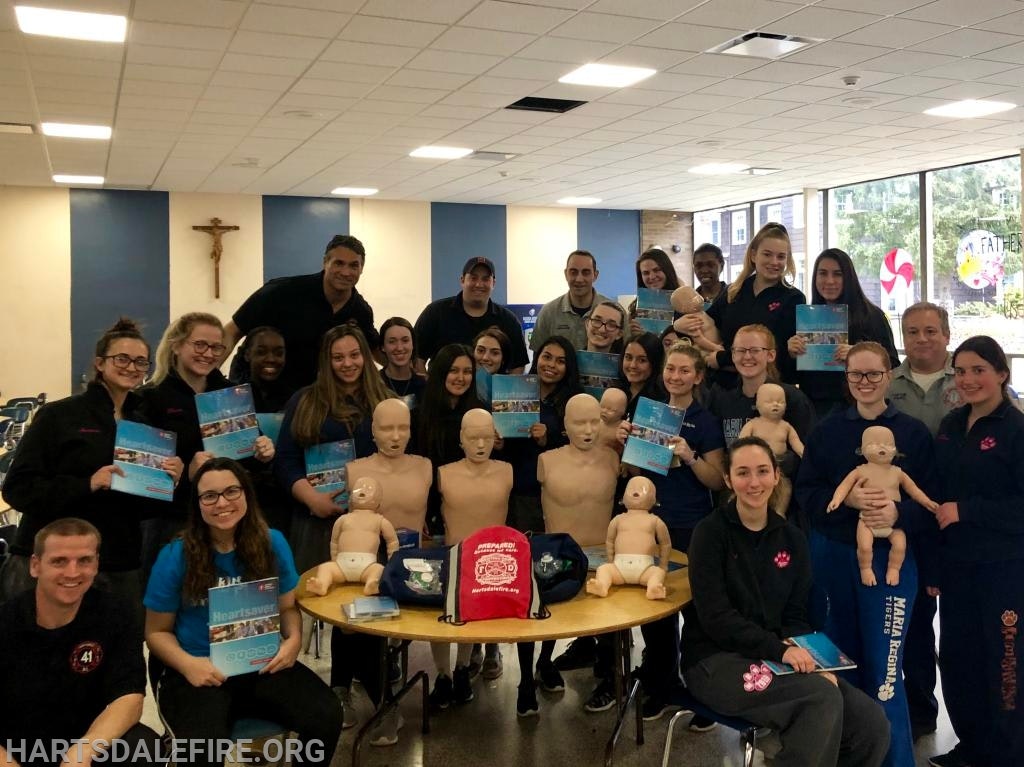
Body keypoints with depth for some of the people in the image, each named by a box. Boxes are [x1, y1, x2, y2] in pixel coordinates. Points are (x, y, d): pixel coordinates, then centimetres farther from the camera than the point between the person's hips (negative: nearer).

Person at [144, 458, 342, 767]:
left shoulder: (272, 543, 1)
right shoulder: (176, 556, -6)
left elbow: (288, 606, 11)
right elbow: (157, 631, 3)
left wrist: (293, 639, -11)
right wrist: (187, 664, -17)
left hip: (263, 664, 3)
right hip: (200, 671, -2)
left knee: (327, 717, -21)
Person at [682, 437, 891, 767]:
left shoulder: (792, 539, 9)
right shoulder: (711, 532, -8)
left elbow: (795, 616, 7)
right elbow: (715, 617, -14)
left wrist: (808, 659, -13)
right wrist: (779, 648, -23)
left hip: (778, 657, 5)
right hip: (715, 659, -5)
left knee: (872, 722, -15)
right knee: (822, 698, -28)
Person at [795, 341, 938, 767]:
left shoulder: (913, 432, -1)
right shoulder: (827, 429, 5)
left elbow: (930, 500, -3)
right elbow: (805, 491, 1)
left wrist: (899, 513, -23)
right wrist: (847, 498, -17)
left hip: (890, 559, -2)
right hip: (833, 555, 3)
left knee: (883, 667, -3)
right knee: (841, 657, 14)